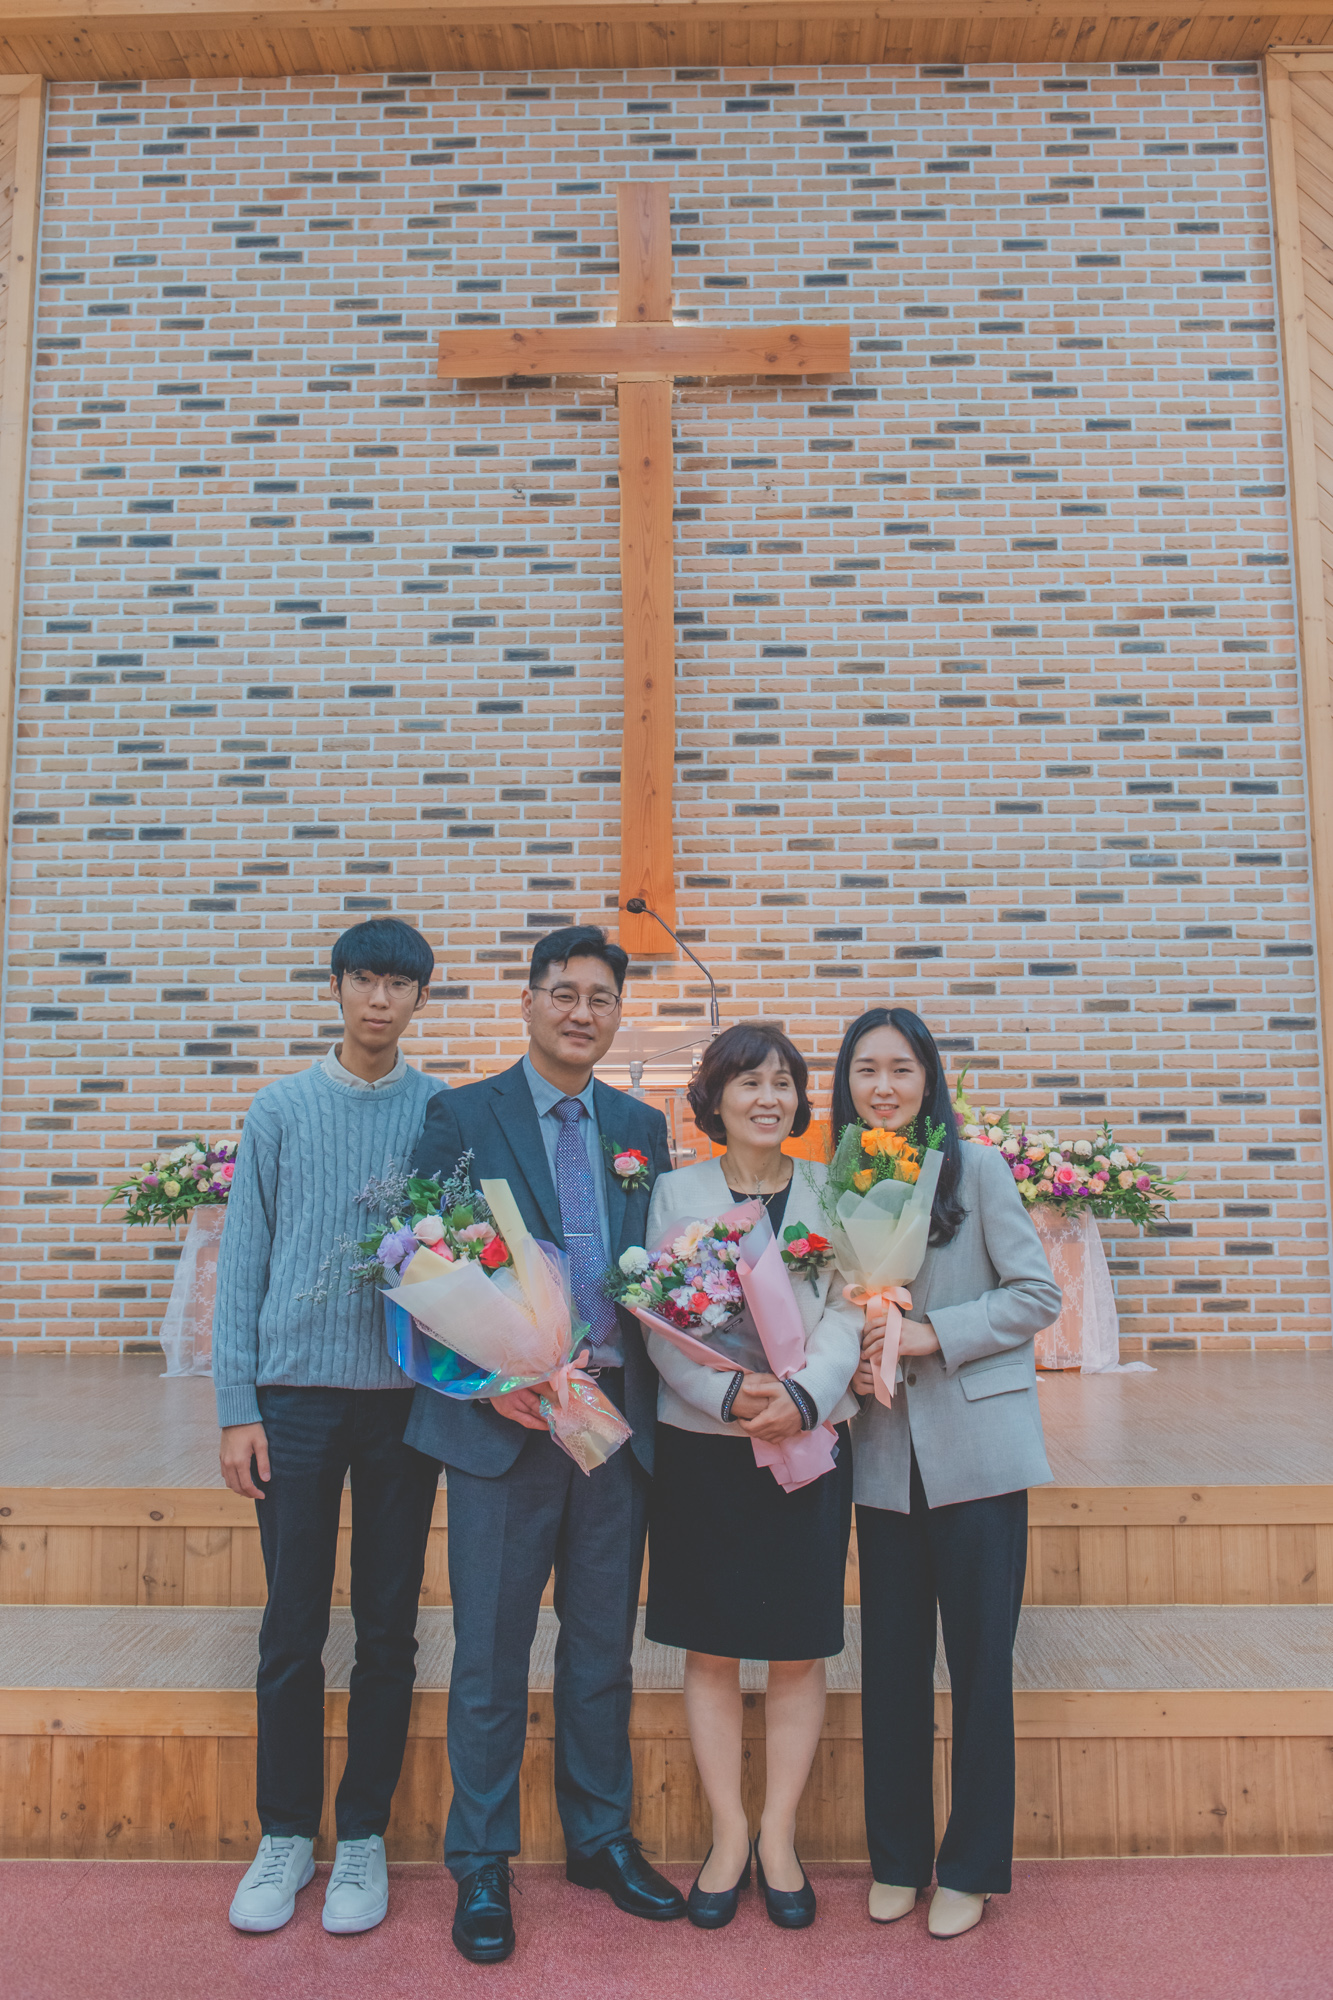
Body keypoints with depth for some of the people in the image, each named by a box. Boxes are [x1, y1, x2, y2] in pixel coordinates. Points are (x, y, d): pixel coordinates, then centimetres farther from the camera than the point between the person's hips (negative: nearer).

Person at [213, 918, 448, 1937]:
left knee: (389, 1629, 10)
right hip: (298, 1393, 0)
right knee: (292, 1629, 7)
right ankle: (285, 1834, 26)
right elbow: (244, 1261, 3)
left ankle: (364, 1836, 26)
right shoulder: (280, 1110, 3)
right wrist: (237, 1407, -1)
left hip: (408, 1395, 0)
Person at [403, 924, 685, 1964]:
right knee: (492, 1654, 7)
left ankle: (602, 1838, 34)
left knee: (604, 1645, 16)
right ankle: (482, 1866, 25)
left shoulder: (644, 1126, 10)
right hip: (507, 1418, -4)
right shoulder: (461, 1118, -3)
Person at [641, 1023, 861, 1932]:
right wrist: (730, 1394, -19)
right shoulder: (677, 1193, 2)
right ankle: (729, 1836, 25)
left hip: (809, 1441, 1)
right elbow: (661, 1325, -4)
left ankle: (779, 1837, 26)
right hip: (702, 1445, 0)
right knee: (712, 1648, 8)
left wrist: (801, 1396, -19)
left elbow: (850, 1313, -3)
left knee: (799, 1650, 8)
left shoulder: (831, 1193, 4)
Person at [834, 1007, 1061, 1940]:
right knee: (891, 1660, 11)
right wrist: (852, 1363, -6)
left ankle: (972, 1866, 24)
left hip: (975, 1447, -3)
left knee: (979, 1659, 7)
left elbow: (1037, 1294, -6)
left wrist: (933, 1332, -16)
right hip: (884, 1453, 3)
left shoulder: (976, 1168, -5)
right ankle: (898, 1857, 29)